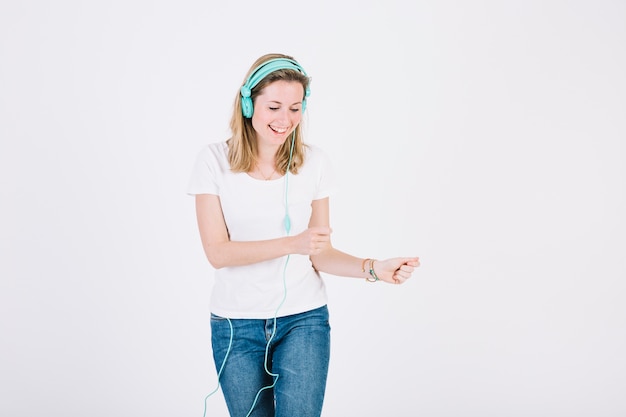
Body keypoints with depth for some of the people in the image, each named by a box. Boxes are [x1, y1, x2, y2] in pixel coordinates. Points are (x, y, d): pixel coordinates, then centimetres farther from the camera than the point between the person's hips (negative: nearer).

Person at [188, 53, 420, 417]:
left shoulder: (314, 162, -3)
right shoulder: (215, 160, -7)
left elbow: (320, 253, 1)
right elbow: (218, 252, -13)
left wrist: (374, 269, -17)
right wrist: (292, 244, -25)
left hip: (304, 320, 1)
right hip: (236, 325, 0)